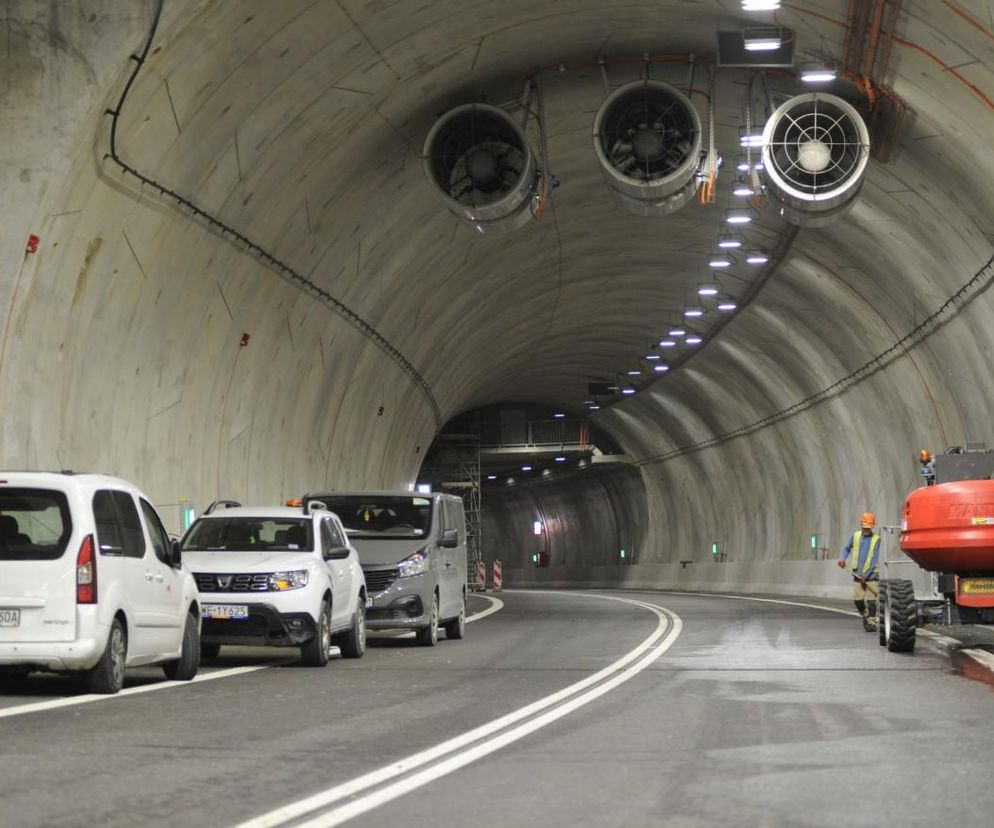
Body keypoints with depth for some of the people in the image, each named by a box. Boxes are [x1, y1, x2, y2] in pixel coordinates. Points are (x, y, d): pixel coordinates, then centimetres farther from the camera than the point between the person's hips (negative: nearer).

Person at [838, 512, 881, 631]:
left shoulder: (876, 539, -7)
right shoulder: (855, 536, 3)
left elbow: (875, 559, -9)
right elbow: (846, 548, 17)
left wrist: (866, 574, -14)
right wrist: (843, 558, -4)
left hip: (871, 575, -3)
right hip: (858, 574, 3)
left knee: (871, 600, -6)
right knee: (857, 599, 2)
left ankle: (872, 622, -1)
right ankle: (865, 615, 27)